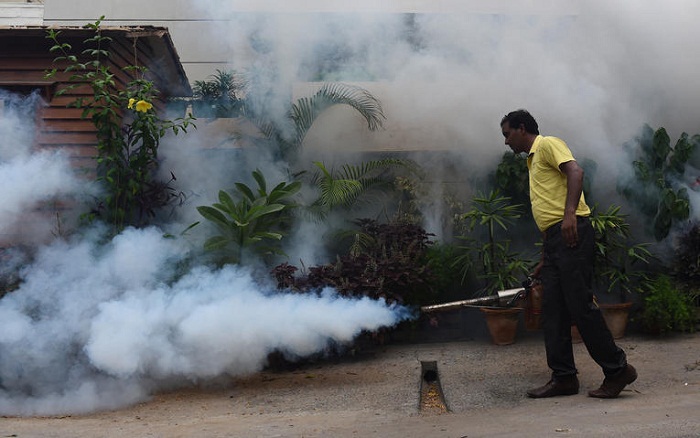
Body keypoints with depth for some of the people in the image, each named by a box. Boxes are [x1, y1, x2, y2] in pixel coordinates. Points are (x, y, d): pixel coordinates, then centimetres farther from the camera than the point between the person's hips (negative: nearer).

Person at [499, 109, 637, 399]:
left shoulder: (548, 144, 1)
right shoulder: (533, 159, 29)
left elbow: (575, 171, -18)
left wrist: (570, 213, -31)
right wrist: (545, 261, 28)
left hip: (571, 232, -10)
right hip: (555, 239, 10)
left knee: (581, 305, -11)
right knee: (553, 311, 5)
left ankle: (618, 369, -5)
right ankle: (563, 377, 8)